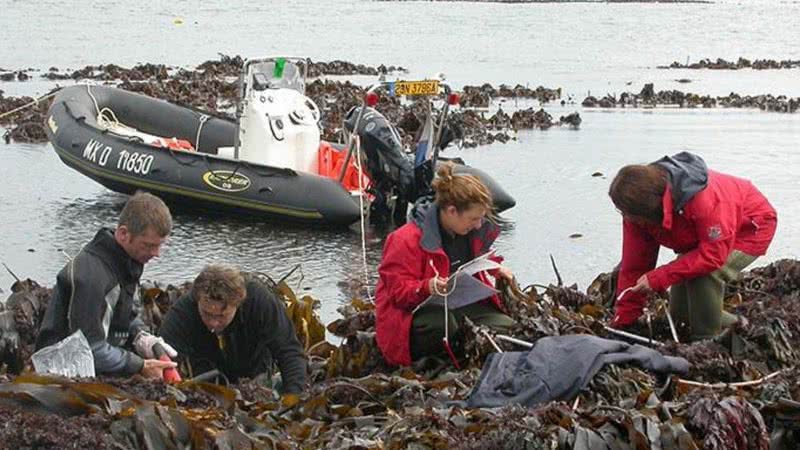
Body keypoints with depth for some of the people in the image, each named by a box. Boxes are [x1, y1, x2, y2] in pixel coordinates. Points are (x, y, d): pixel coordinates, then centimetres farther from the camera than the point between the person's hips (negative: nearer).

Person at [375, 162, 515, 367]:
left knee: (506, 326, -15)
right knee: (443, 325, -42)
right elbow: (398, 290, -19)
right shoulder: (406, 240, -18)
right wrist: (427, 287, -39)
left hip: (462, 304, 7)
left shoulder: (470, 232, 7)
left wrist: (496, 269, 10)